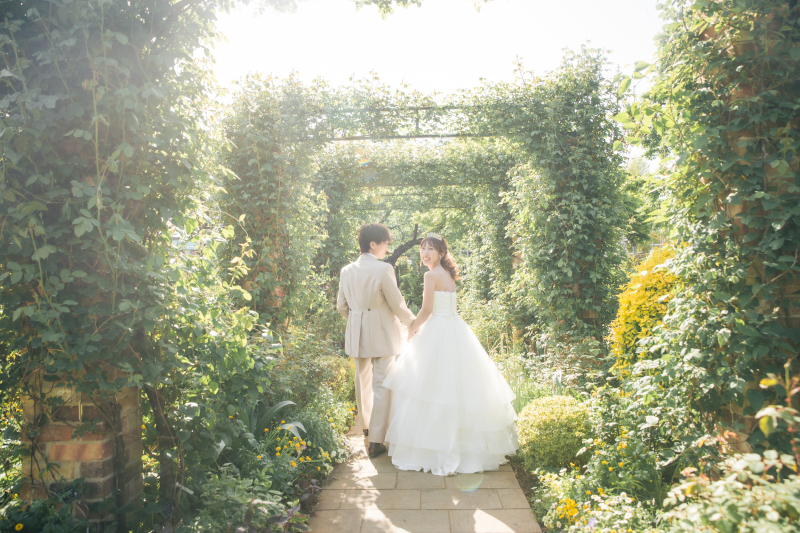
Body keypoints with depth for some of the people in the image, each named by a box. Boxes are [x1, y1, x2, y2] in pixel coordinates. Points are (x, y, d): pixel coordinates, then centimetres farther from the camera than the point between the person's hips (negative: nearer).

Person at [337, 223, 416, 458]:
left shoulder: (347, 270, 3)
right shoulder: (383, 269, -16)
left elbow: (341, 306, 8)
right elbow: (397, 305, -11)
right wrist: (412, 323, 6)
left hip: (356, 334, 6)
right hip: (382, 335, -6)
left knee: (363, 381, 22)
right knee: (381, 386, 2)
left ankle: (367, 426, 41)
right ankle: (376, 441, 4)